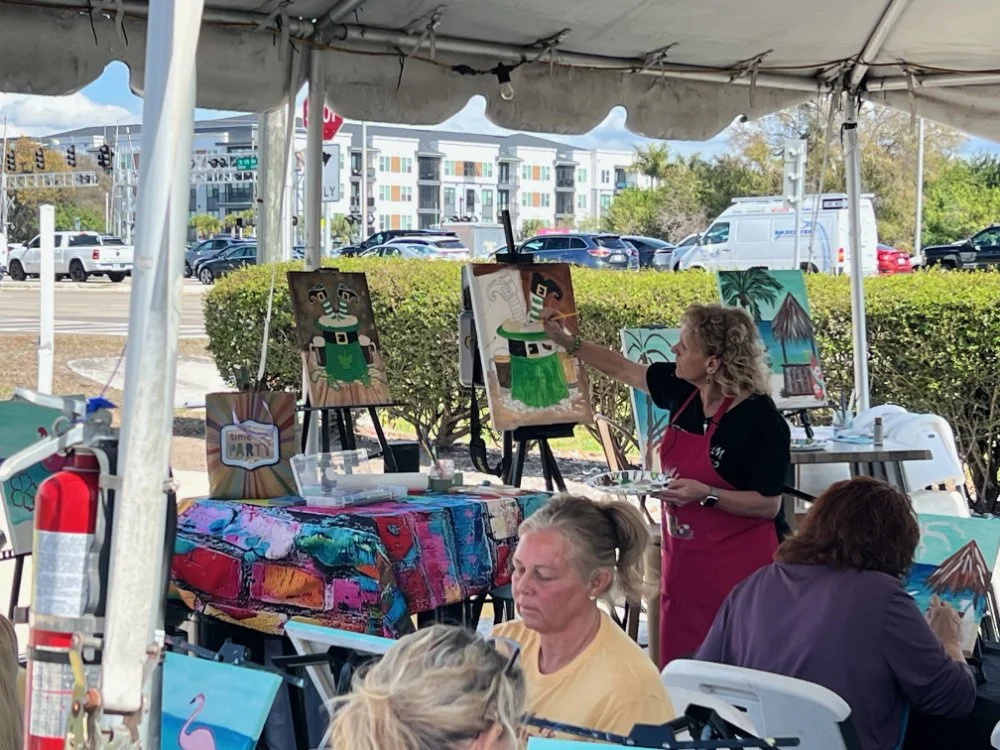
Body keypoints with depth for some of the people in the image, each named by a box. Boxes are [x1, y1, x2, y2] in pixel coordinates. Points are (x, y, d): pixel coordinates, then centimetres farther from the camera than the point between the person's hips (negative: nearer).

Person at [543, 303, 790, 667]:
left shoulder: (761, 420, -18)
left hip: (734, 567, -7)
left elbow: (769, 505, -14)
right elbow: (624, 369, 19)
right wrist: (568, 342, 23)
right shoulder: (682, 390, 1)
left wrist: (706, 495, -24)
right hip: (682, 556, 7)